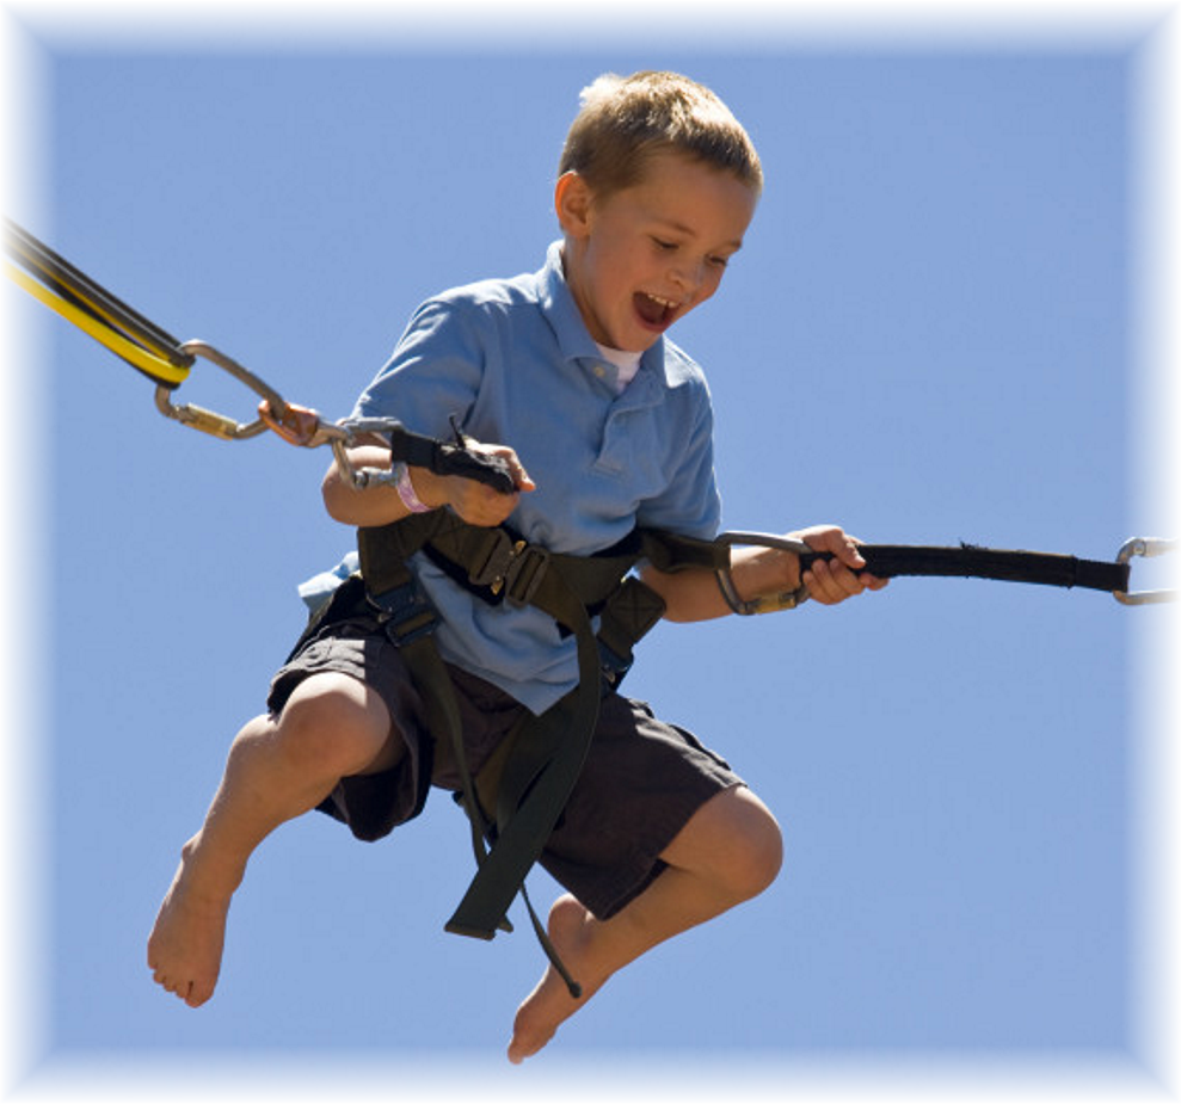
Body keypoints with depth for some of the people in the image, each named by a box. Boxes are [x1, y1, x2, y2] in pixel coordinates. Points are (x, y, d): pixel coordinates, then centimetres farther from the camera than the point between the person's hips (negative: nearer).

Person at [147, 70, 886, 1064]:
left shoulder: (680, 399, 8)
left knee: (747, 849, -2)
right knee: (328, 727, -41)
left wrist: (780, 569, -6)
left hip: (553, 693, 6)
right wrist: (429, 483, -38)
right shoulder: (475, 327, -10)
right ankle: (212, 870, -3)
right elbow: (344, 491, -16)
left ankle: (593, 943, 33)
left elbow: (675, 583, 13)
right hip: (411, 639, -5)